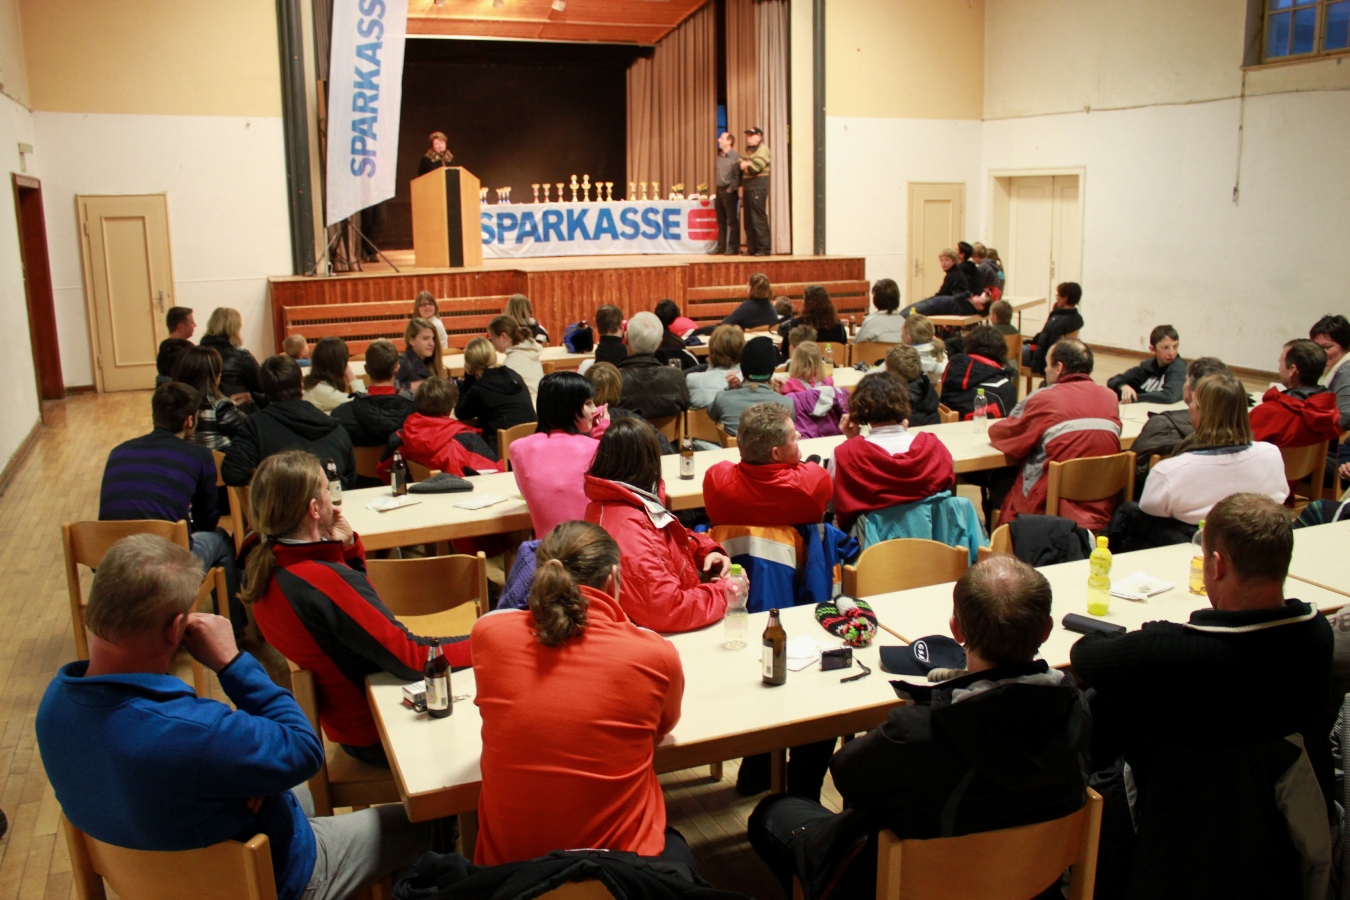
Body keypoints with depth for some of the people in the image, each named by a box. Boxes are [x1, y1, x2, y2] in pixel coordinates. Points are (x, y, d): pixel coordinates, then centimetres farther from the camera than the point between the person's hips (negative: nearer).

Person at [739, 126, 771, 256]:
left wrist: (745, 165, 1)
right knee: (748, 220, 8)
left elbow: (755, 167, -15)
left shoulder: (763, 149, -4)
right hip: (747, 186, 9)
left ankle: (764, 248, -9)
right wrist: (743, 164, -6)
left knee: (758, 218, -11)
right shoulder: (748, 150, 23)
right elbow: (739, 164, 15)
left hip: (758, 185, -9)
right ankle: (752, 248, 13)